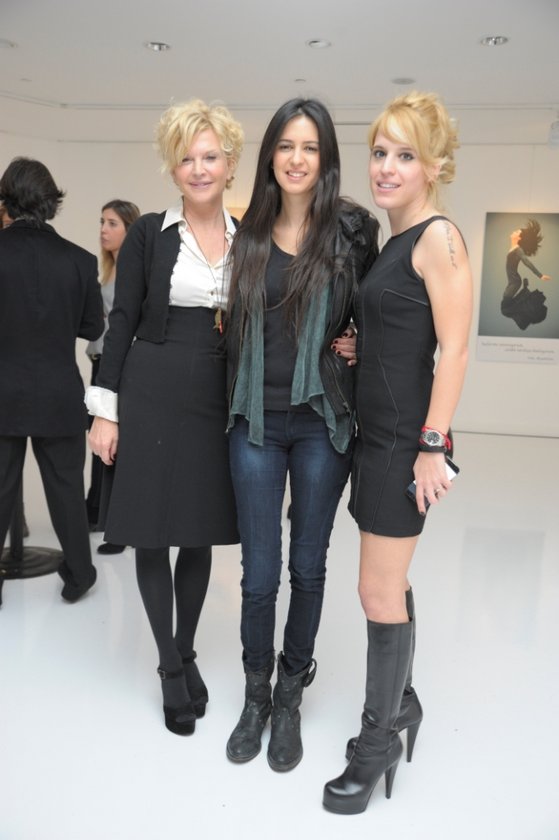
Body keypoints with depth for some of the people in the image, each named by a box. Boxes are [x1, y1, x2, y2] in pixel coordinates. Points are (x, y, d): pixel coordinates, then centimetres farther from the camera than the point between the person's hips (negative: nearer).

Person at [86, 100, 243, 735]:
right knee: (151, 534, 4)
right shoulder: (148, 233, -1)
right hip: (151, 396, -2)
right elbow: (122, 322, -2)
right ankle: (170, 667, 23)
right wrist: (105, 410, -6)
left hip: (218, 401, 2)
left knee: (199, 534, 11)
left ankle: (186, 652, 32)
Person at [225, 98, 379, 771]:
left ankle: (290, 697, 32)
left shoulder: (353, 230, 0)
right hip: (256, 420, 2)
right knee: (259, 572, 5)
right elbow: (236, 326, 13)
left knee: (308, 566, 10)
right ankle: (255, 695, 30)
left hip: (323, 421, -1)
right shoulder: (249, 235, 8)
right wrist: (234, 398, 7)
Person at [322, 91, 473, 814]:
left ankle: (379, 741, 19)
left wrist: (432, 447, -19)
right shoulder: (393, 242, 15)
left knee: (380, 593, 0)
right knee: (390, 584, 18)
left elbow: (454, 349, -17)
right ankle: (401, 703, 36)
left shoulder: (438, 237, -11)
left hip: (406, 442, -9)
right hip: (374, 433, 9)